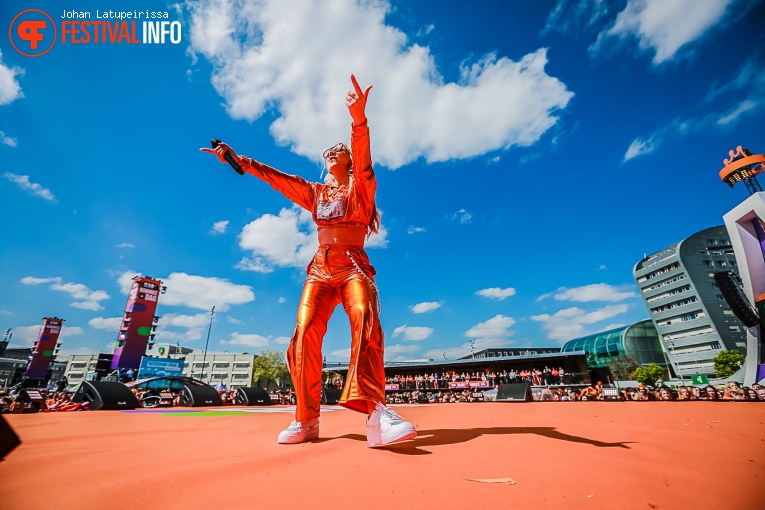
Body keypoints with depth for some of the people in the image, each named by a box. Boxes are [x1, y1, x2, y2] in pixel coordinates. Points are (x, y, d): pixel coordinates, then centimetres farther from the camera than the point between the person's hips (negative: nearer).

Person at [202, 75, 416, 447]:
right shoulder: (315, 192, 24)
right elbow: (277, 177, 24)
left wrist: (358, 119, -26)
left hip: (353, 265, -3)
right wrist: (240, 161, 19)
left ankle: (374, 409, -41)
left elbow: (363, 157, -8)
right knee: (306, 331, -14)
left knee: (365, 319, -30)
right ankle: (307, 419, -7)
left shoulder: (360, 186, 12)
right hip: (320, 268, 4)